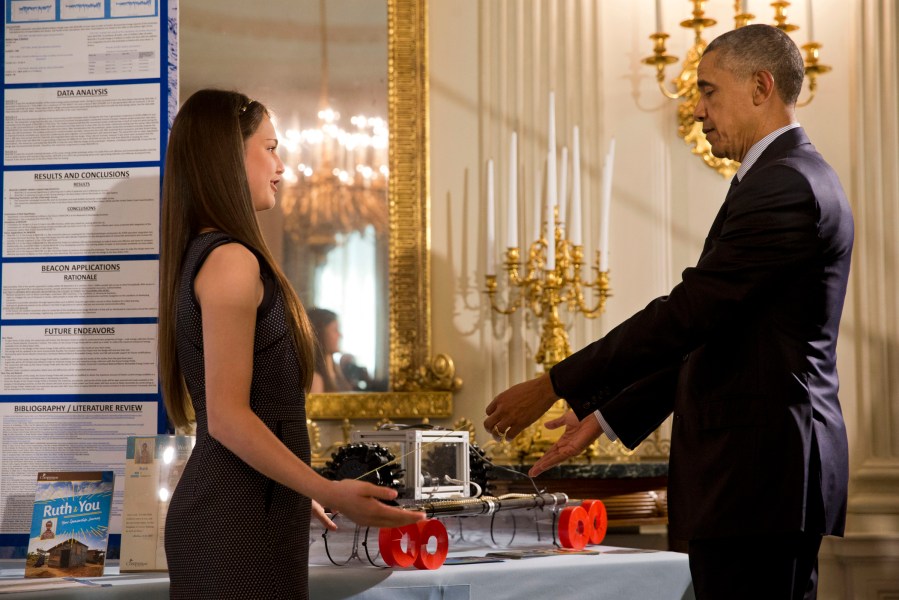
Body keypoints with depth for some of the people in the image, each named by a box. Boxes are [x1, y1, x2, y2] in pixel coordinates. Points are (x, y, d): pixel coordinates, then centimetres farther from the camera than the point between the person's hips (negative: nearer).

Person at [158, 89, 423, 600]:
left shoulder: (199, 255, 15)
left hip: (226, 511, 10)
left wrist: (301, 494, 28)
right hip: (241, 522, -10)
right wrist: (331, 493, -25)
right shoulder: (231, 260, -14)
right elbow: (228, 416, -19)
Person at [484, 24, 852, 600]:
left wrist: (555, 387, -15)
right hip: (769, 471, 11)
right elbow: (707, 333, 20)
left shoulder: (783, 186, -14)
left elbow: (687, 314, -20)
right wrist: (606, 416, 17)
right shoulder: (790, 178, 20)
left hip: (755, 474, -11)